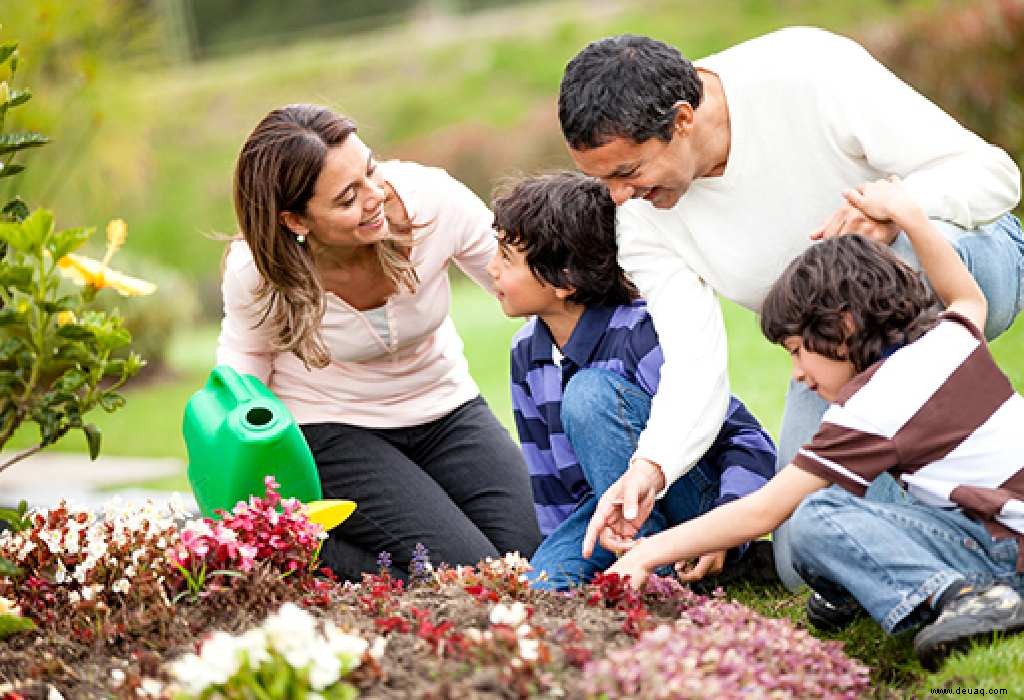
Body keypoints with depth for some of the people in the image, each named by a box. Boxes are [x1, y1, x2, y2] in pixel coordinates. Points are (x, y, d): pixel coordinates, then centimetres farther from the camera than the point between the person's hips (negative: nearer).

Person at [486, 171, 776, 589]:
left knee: (590, 392, -30)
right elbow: (546, 473, 11)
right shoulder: (525, 354, 1)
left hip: (698, 501, -5)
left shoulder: (641, 335, -21)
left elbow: (749, 443, -20)